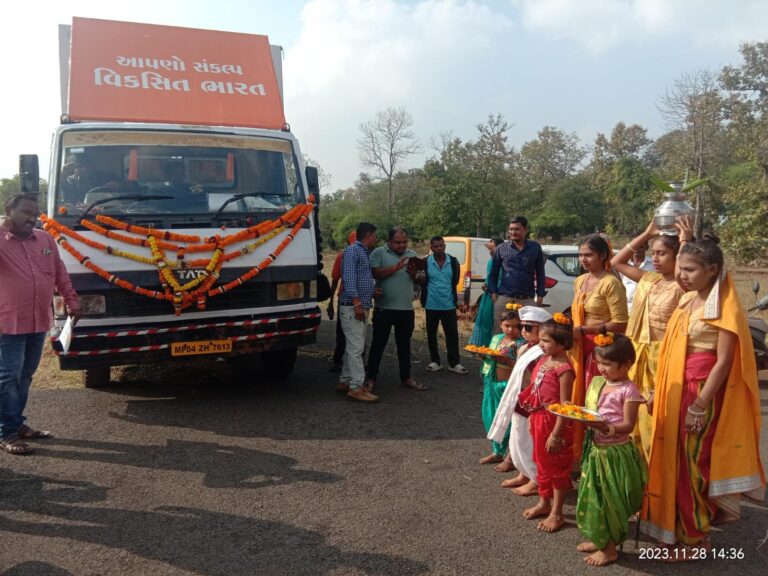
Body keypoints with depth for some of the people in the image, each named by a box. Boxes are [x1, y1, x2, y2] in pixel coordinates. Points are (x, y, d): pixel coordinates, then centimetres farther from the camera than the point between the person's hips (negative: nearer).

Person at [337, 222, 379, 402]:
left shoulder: (363, 253, 20)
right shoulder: (352, 251, -8)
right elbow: (348, 278, -18)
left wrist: (373, 292, 8)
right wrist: (357, 303, -23)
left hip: (361, 307, 10)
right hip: (352, 307, -10)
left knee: (354, 346, 13)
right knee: (356, 347, -10)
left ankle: (345, 381, 20)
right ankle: (356, 387, -8)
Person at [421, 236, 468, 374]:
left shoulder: (453, 261, 1)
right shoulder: (425, 262, -5)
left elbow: (455, 280, 10)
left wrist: (453, 297, 8)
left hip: (449, 305, 1)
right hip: (431, 305, 0)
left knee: (452, 333, 2)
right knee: (431, 334, 9)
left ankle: (454, 363, 11)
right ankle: (435, 361, 22)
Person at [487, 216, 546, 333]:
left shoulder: (535, 248, 8)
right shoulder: (502, 248, 6)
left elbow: (540, 273, 11)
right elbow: (493, 273, 11)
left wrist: (540, 295, 6)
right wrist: (493, 293, 1)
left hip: (527, 299, 0)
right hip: (504, 298, 0)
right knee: (500, 330, 2)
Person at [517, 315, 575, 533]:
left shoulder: (564, 369, -22)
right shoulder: (543, 361, 3)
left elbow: (564, 406, -21)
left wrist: (556, 434, -20)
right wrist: (532, 418, 14)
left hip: (555, 423, -8)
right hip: (539, 419, 8)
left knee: (558, 468, 8)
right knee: (541, 463, 21)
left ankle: (557, 513, 22)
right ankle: (544, 503, 39)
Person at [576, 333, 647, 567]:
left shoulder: (628, 390, -15)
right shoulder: (596, 382, 5)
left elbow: (628, 425, -18)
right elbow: (587, 412, 13)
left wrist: (605, 427, -32)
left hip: (615, 453, -7)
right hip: (594, 449, 7)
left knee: (610, 500, 4)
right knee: (592, 497, 16)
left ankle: (610, 548, 20)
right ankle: (598, 539, 33)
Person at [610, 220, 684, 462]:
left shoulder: (682, 286, -11)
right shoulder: (649, 280, 9)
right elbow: (617, 262, 15)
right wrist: (647, 234, 9)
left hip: (664, 359, -7)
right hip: (639, 357, 7)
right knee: (639, 417, 15)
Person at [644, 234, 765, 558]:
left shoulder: (724, 307, -14)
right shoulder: (688, 301, 8)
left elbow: (724, 361, -17)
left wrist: (700, 405, -18)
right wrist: (660, 391, 15)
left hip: (704, 390, -7)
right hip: (679, 388, 7)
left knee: (694, 461, 2)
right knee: (674, 458, 14)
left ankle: (695, 537, 18)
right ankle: (677, 528, 30)